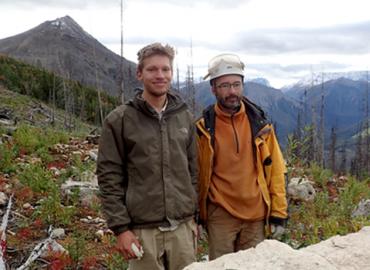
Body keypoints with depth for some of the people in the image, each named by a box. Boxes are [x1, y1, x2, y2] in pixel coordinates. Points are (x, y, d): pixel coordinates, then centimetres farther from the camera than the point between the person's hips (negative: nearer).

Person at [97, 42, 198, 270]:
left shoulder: (185, 117, 7)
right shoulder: (119, 120, -5)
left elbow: (193, 171, 12)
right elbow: (109, 178, -6)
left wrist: (194, 217, 11)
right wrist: (121, 228, -9)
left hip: (182, 227, 4)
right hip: (143, 230, -3)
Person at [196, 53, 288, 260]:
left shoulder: (260, 124, 1)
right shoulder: (203, 129, -5)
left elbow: (276, 170, 4)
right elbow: (196, 174, 1)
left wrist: (279, 212, 2)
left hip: (256, 216, 2)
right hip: (221, 216, -2)